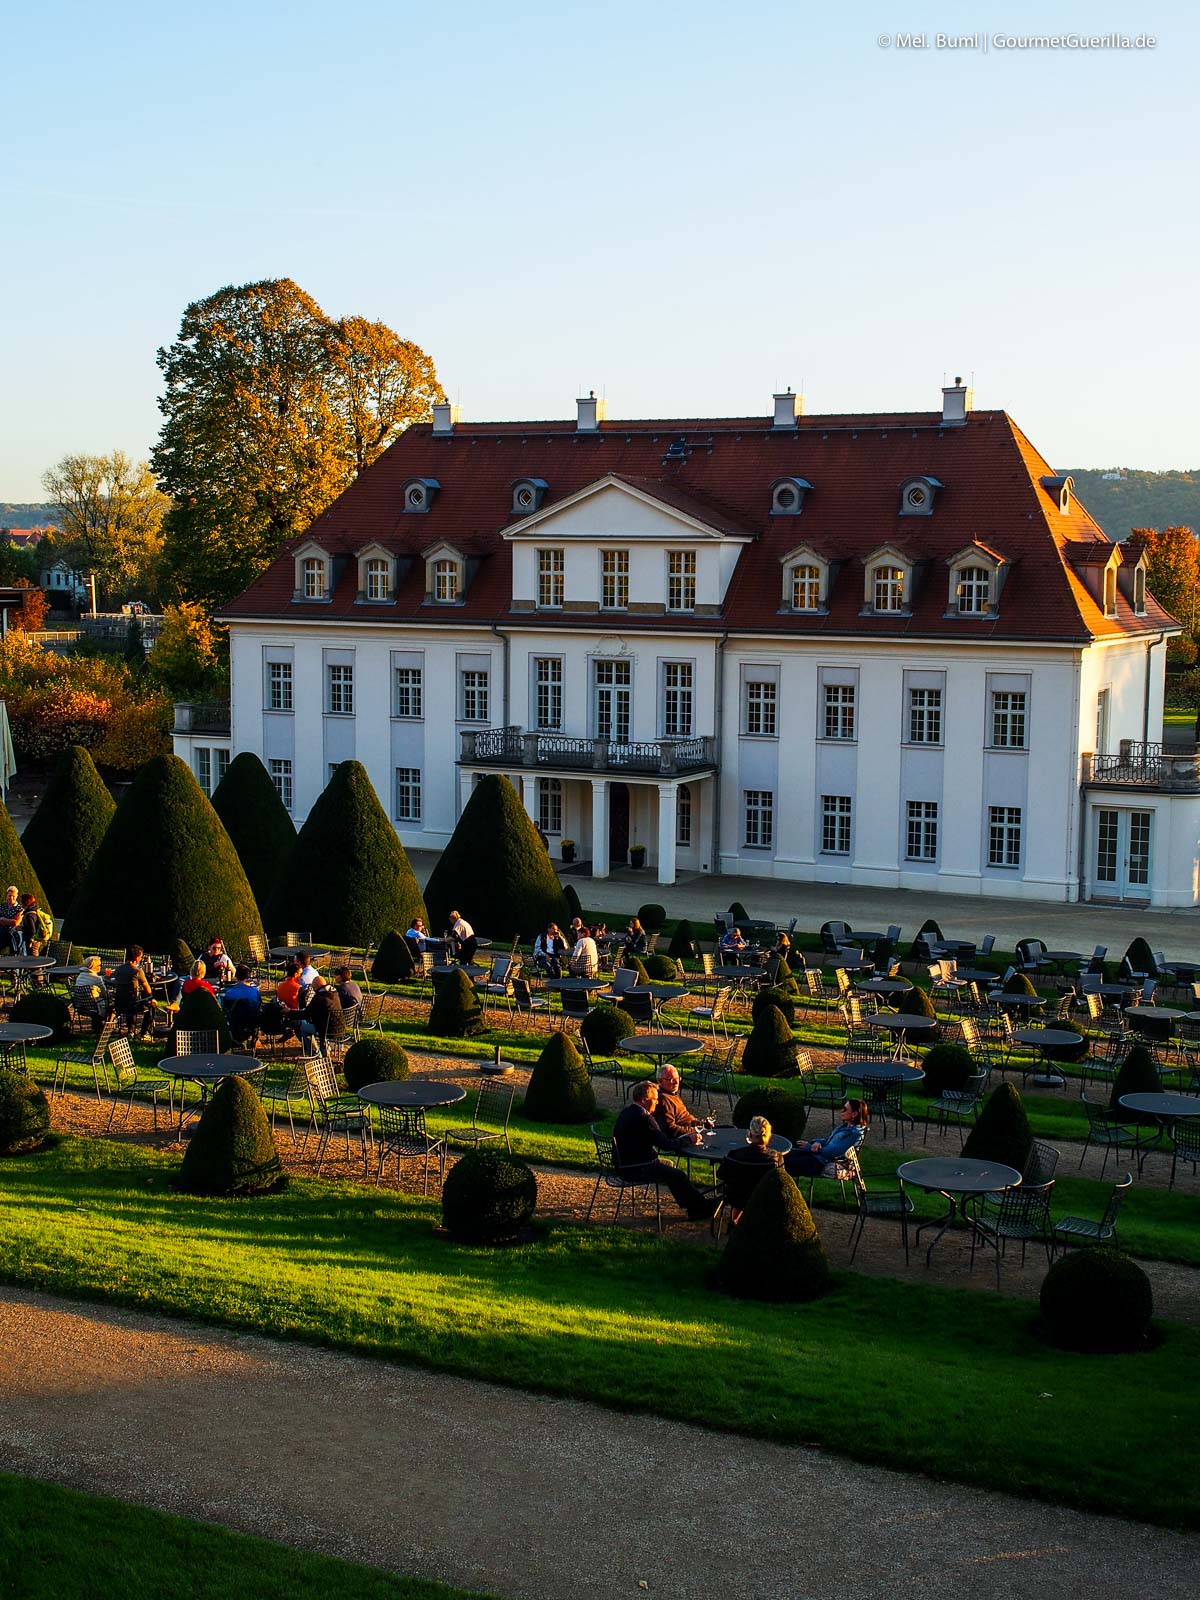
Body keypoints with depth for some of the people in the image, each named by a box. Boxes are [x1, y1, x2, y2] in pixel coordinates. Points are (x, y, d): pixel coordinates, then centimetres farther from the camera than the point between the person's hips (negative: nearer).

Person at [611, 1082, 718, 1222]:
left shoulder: (627, 1112, 7)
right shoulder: (643, 1118, -24)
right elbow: (665, 1144, -21)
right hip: (636, 1167, -11)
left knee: (669, 1164, 21)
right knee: (678, 1176, -6)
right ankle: (702, 1207, 7)